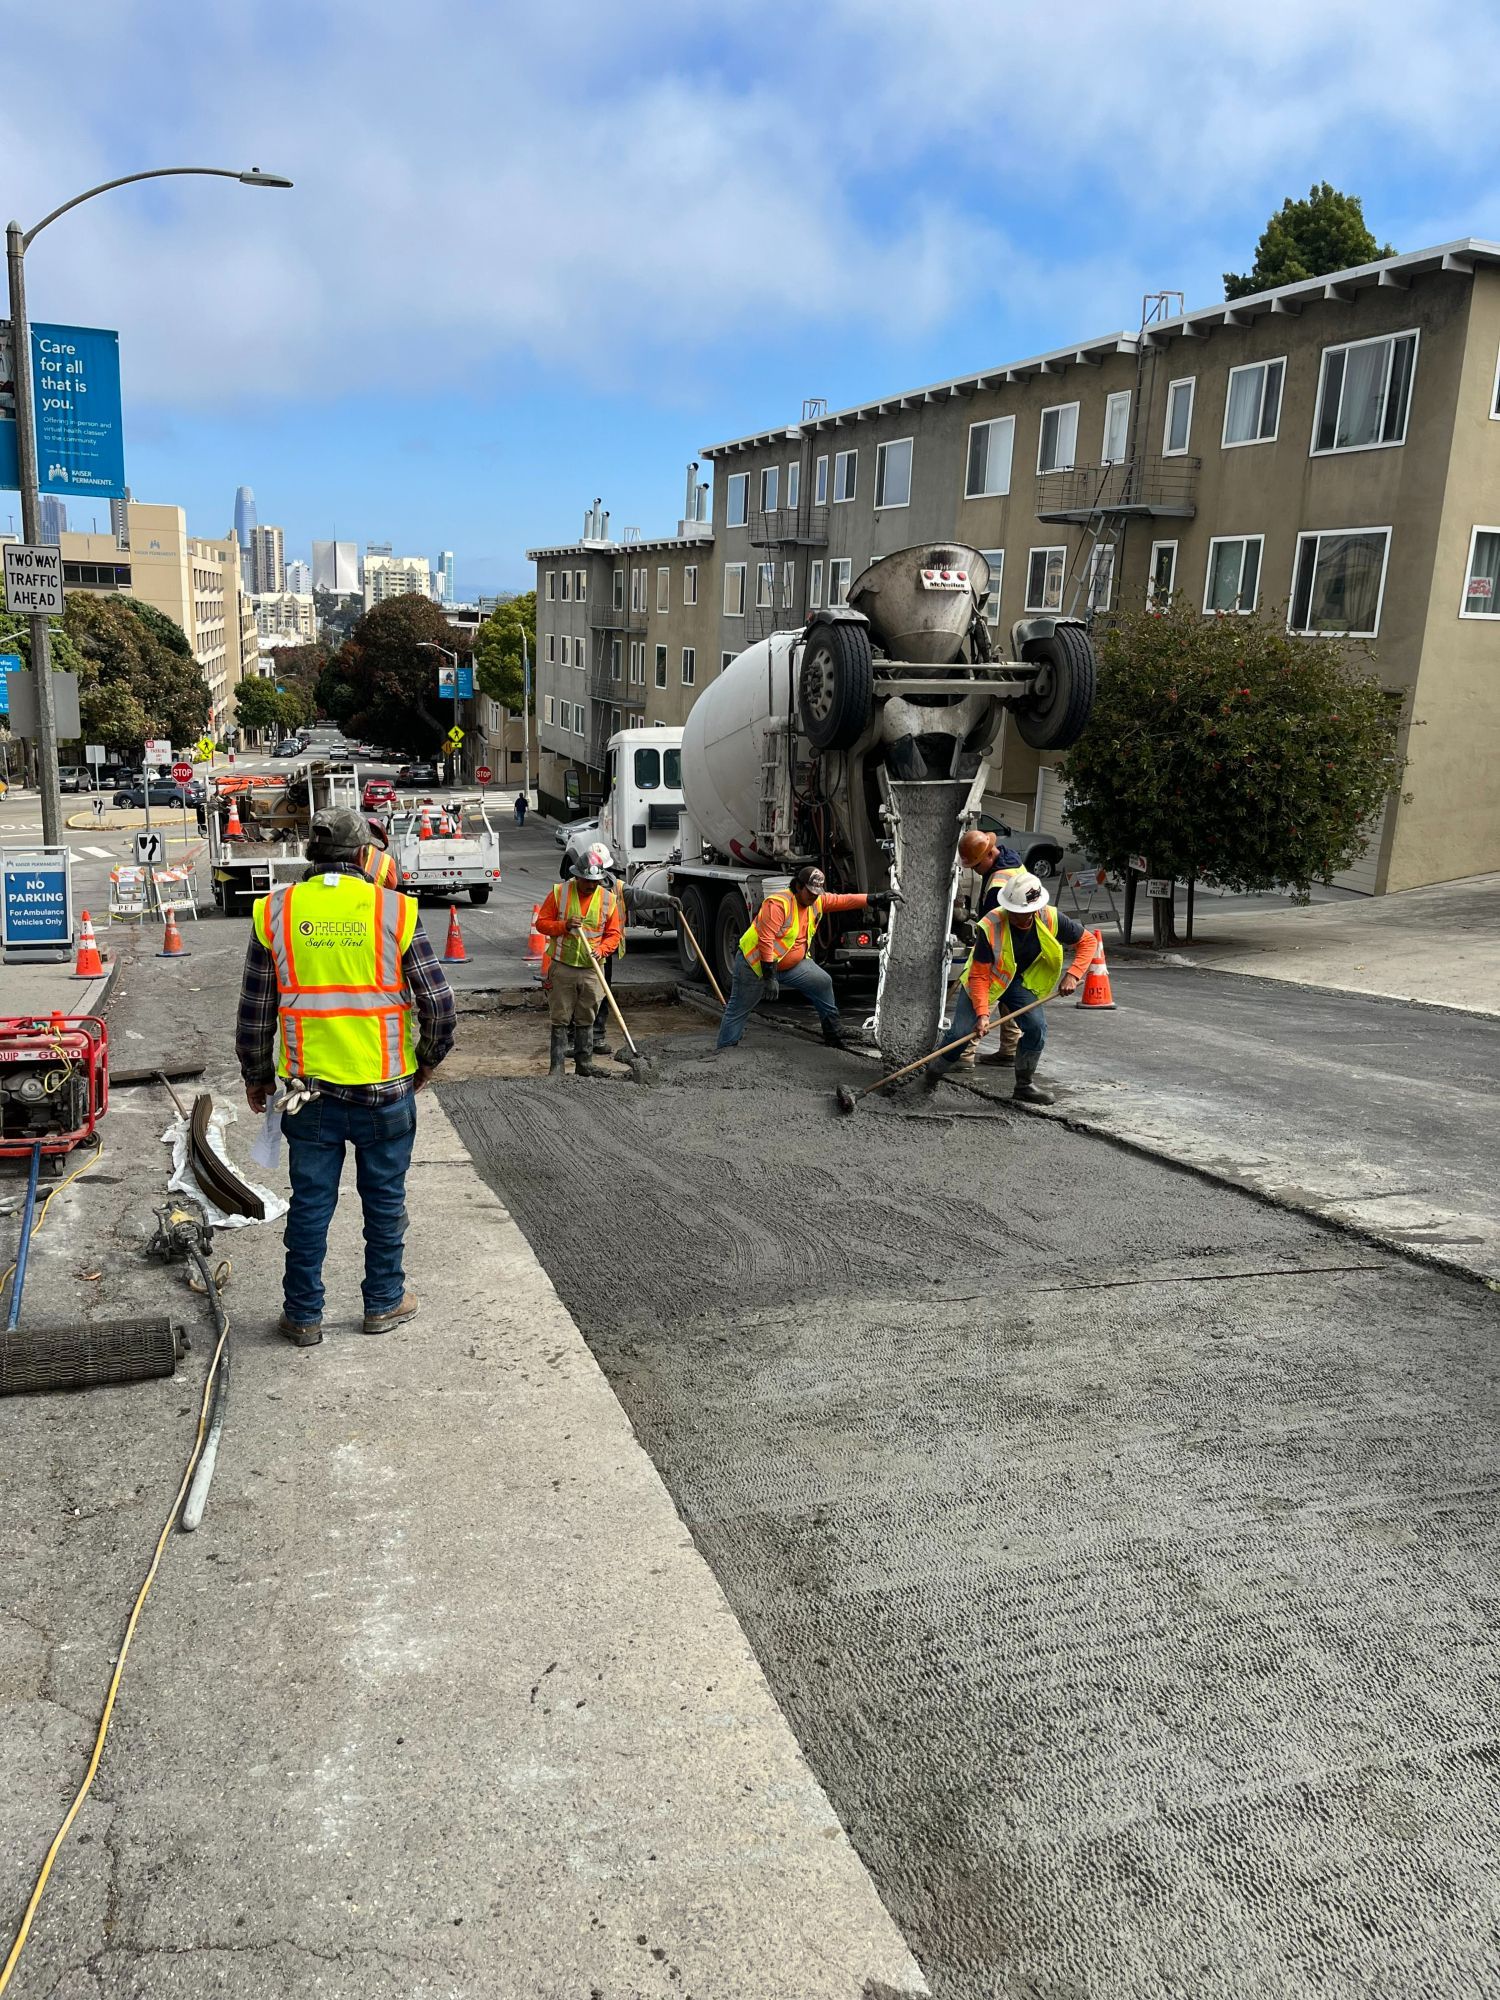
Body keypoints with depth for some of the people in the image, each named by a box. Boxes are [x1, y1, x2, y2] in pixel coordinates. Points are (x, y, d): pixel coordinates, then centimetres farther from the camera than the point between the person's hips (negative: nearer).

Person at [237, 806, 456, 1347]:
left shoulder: (276, 912, -2)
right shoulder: (394, 910, -7)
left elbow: (255, 1010, 4)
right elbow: (438, 1002, -6)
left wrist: (256, 1075, 17)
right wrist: (428, 1060, 11)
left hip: (309, 1088, 1)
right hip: (386, 1088, -1)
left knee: (310, 1202, 12)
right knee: (384, 1199, 14)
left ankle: (304, 1315, 22)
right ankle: (384, 1303, 28)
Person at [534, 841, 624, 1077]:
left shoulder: (608, 898, 1)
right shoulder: (560, 892, -3)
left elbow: (614, 933, 5)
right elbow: (541, 922, 1)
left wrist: (602, 949, -15)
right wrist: (565, 926, -17)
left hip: (592, 969, 1)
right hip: (562, 967, -1)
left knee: (585, 1022, 9)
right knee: (560, 1020, 2)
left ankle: (584, 1069, 17)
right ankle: (557, 1068, 6)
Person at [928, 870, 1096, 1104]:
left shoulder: (1051, 919, -22)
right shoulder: (991, 926, -31)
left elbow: (1087, 941, -8)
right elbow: (979, 975, -25)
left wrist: (1073, 974, -22)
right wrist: (982, 1012, -33)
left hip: (1022, 982, 3)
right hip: (985, 979, -3)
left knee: (1037, 1028, -16)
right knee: (961, 1032, -11)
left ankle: (1024, 1086, 4)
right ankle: (933, 1074, 17)